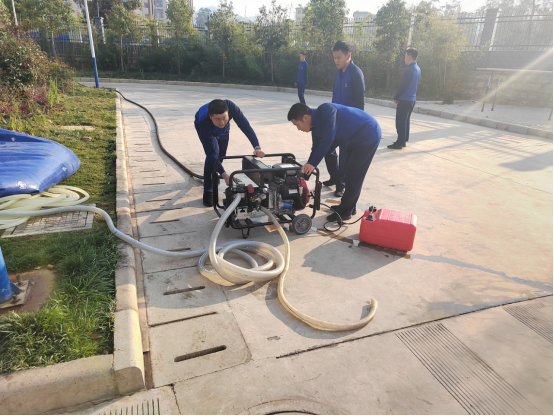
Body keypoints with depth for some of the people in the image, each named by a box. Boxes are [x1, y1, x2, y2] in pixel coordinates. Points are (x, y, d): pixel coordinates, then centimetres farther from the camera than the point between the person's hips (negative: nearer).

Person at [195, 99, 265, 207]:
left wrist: (257, 147, -53)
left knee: (221, 155, 8)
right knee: (212, 154, -22)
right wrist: (224, 175, -53)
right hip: (204, 127, -3)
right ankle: (208, 193, -10)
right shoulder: (204, 122, -46)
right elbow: (211, 153, -44)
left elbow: (246, 127, -39)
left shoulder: (231, 107, -43)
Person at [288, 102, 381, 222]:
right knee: (349, 173, 16)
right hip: (354, 139, 9)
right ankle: (348, 206, 30)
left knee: (354, 175, -5)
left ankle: (345, 212, 7)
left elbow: (328, 139, -35)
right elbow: (316, 149, 5)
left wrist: (313, 164, -33)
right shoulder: (316, 127, -1)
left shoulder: (326, 110, -27)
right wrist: (305, 174, 3)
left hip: (368, 135, -9)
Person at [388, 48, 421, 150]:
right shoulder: (418, 69, 11)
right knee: (406, 121, 15)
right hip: (412, 99, 9)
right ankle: (404, 141, 20)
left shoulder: (410, 70, -19)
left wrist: (396, 98, -7)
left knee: (401, 122, -4)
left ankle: (400, 143, -2)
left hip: (405, 100, -9)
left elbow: (403, 86, -18)